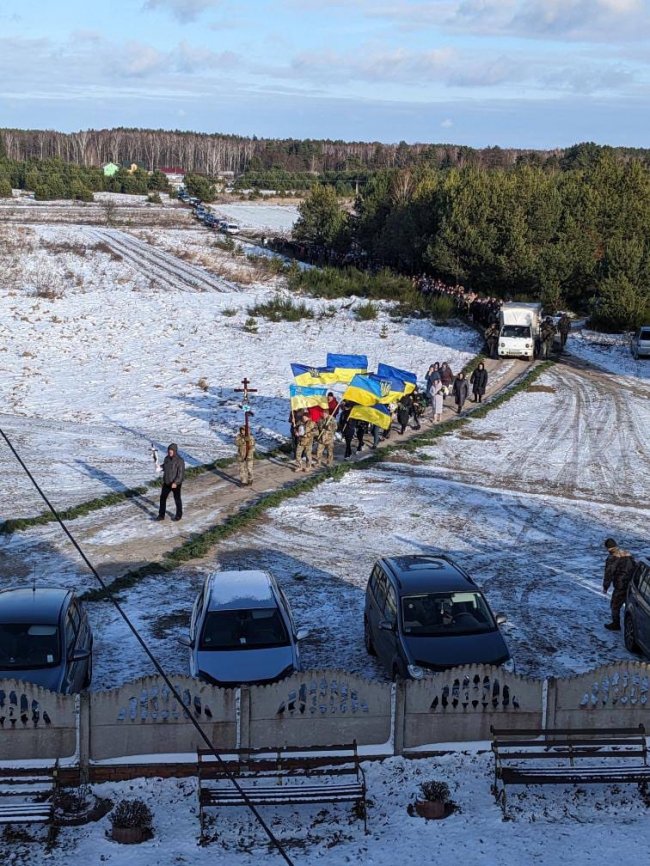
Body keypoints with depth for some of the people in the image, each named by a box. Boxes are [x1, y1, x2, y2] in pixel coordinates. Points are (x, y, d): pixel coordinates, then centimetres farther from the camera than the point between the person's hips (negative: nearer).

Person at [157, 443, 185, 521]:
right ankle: (161, 515, 15)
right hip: (167, 482, 6)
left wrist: (175, 483, -28)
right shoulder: (167, 458, 1)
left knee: (177, 499, 10)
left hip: (176, 484, -6)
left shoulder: (179, 460, -20)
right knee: (162, 498, 6)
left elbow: (181, 473, -22)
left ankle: (178, 515, 27)